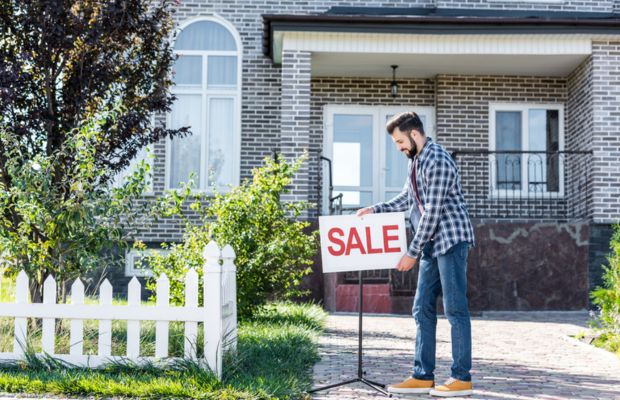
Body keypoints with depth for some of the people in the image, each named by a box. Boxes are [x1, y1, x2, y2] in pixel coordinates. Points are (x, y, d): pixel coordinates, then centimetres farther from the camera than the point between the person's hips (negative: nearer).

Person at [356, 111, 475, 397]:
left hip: (450, 239, -9)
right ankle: (423, 376, 12)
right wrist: (375, 210, 13)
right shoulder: (416, 161, 13)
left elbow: (432, 212, -20)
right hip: (432, 244, 10)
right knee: (423, 309, 8)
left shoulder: (437, 160, -17)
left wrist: (412, 252, -18)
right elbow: (407, 199, 25)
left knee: (455, 308, -6)